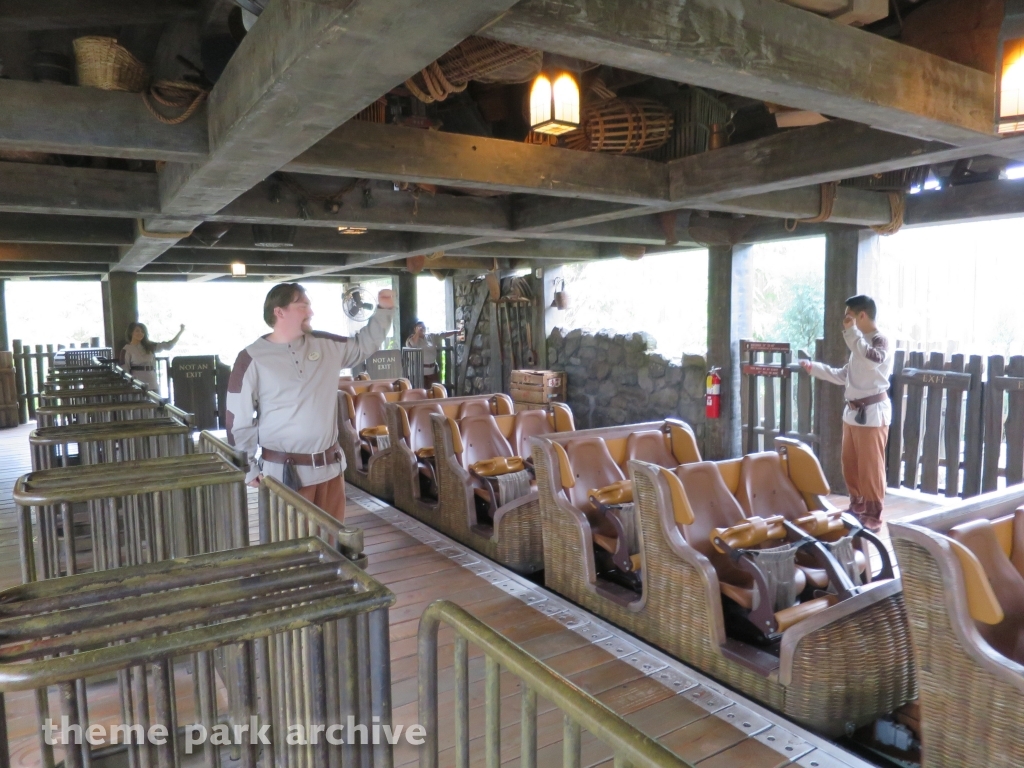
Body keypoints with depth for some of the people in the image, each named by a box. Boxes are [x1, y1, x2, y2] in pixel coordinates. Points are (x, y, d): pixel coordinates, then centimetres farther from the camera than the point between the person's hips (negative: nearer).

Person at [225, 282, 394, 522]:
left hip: (329, 465, 5)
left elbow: (364, 345, 20)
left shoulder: (326, 345, 5)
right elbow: (238, 420, -5)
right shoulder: (252, 359, -8)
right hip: (283, 471, -5)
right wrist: (250, 468, -6)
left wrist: (384, 311, 7)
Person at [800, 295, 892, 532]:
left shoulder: (880, 341, -11)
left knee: (870, 467, -3)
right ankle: (857, 506, 28)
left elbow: (872, 358, -36)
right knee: (850, 464, 14)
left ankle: (873, 516, 7)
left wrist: (851, 332, -29)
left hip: (872, 412, -9)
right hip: (853, 411, 9)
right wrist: (814, 368, 18)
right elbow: (844, 376, 22)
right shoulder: (861, 341, 16)